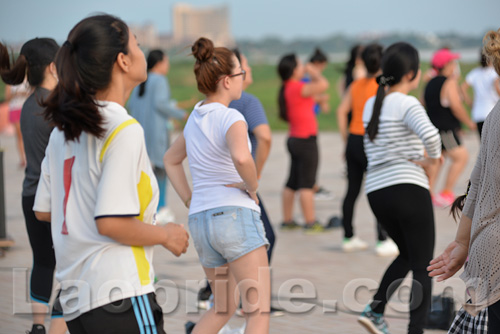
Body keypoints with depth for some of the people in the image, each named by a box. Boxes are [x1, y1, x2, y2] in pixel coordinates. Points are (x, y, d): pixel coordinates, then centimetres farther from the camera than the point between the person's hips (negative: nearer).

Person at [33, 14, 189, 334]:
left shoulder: (63, 129, 12)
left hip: (75, 296, 9)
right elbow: (111, 223, -18)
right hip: (119, 293, -8)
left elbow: (43, 210, 17)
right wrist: (166, 235, -5)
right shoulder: (124, 130, -13)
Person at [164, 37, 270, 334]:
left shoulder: (196, 118, 13)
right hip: (236, 215, -8)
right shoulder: (231, 119, -11)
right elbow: (241, 157, -33)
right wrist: (253, 187, -13)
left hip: (201, 220, 8)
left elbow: (171, 160, 29)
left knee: (225, 308, 21)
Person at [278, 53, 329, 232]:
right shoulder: (296, 88, -18)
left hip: (294, 139, 10)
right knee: (307, 184, -6)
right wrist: (314, 72, -10)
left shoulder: (288, 88, 11)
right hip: (306, 140, -10)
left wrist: (312, 75, 18)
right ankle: (311, 222, -4)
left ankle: (287, 220, 18)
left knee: (292, 183, 13)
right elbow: (323, 85, -26)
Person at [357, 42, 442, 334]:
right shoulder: (407, 104, -10)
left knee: (407, 255, 25)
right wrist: (432, 159, -10)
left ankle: (375, 309, 11)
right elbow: (430, 135, -28)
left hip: (377, 192, 7)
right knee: (423, 265, 2)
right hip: (409, 189, -7)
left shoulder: (371, 105, 13)